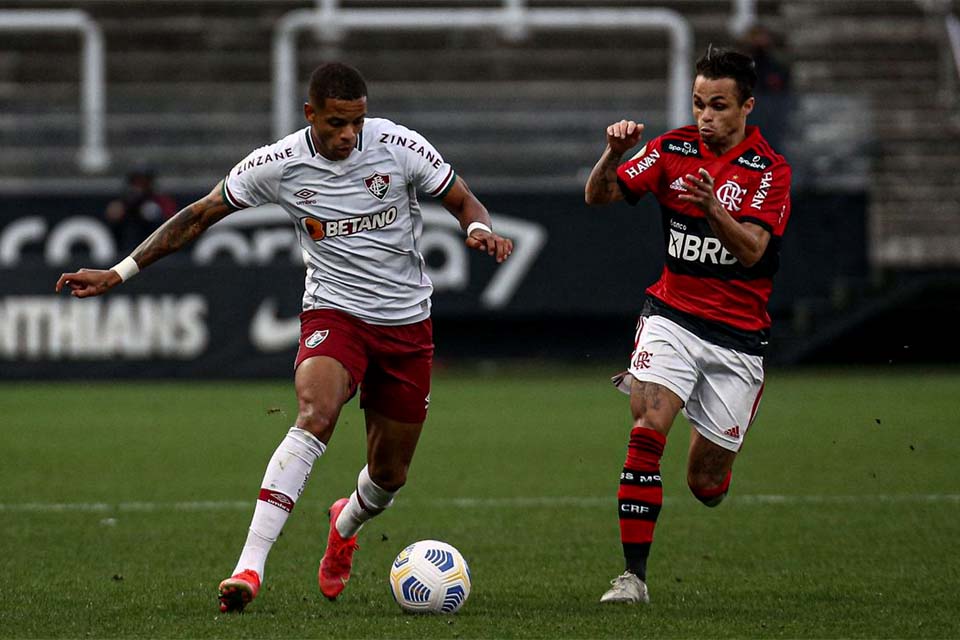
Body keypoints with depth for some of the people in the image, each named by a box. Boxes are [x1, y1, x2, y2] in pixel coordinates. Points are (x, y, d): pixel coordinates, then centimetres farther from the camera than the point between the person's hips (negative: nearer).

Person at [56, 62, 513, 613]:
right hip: (333, 313, -2)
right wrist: (119, 272, -2)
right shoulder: (278, 165, -10)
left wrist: (480, 229, -23)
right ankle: (250, 565, -39)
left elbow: (464, 201, 1)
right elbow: (199, 216, 0)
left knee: (389, 475, 9)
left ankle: (345, 525, 48)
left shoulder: (399, 146, -11)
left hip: (407, 324, 2)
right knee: (315, 418, -32)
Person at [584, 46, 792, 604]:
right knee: (647, 431, -24)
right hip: (672, 315, 1)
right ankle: (633, 574, -22)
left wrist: (713, 208, -37)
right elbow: (598, 196, -2)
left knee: (706, 483, 4)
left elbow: (752, 249, -18)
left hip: (738, 337, -1)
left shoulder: (770, 170, -6)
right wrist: (614, 154, -22)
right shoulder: (673, 149, 1)